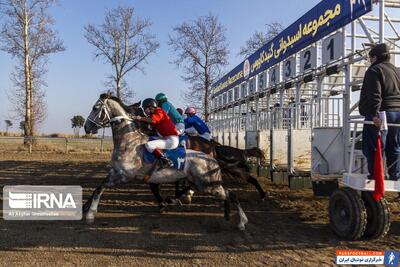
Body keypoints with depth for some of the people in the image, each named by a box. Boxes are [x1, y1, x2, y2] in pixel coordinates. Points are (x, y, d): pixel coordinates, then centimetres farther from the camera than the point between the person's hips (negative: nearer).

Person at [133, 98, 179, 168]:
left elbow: (152, 120, -25)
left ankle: (166, 161, -22)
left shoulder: (159, 111, -6)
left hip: (172, 139, -10)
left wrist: (140, 118, -13)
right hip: (166, 138, 10)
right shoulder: (153, 115, 21)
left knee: (148, 145, -21)